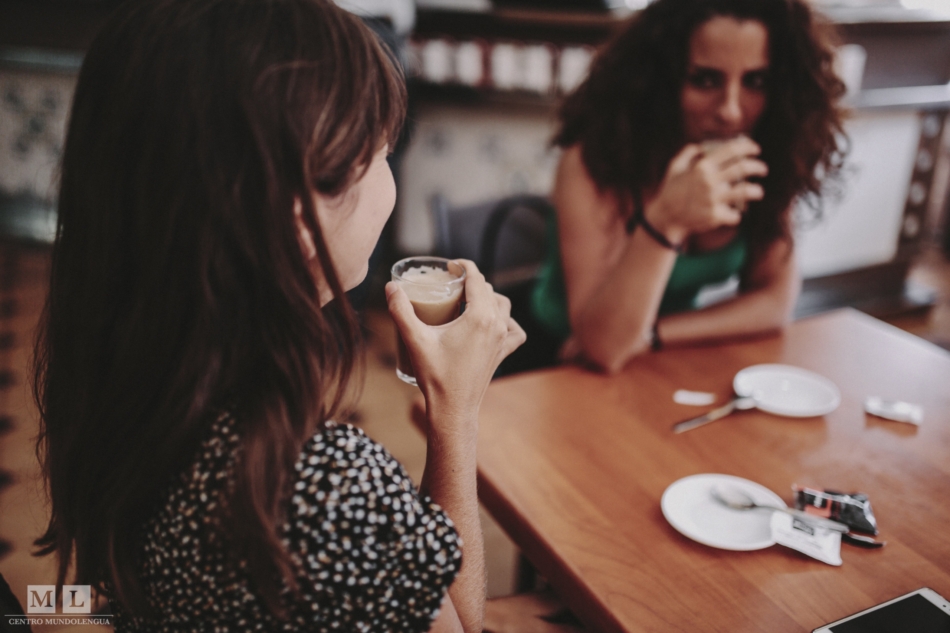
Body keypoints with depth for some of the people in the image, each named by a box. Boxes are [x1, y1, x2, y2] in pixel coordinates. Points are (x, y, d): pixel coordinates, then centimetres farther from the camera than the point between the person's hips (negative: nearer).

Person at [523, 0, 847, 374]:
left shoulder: (765, 158, -10)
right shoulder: (595, 161, -23)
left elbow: (774, 302, -6)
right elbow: (604, 348, -28)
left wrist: (645, 337, -18)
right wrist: (664, 222, -41)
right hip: (565, 369, -4)